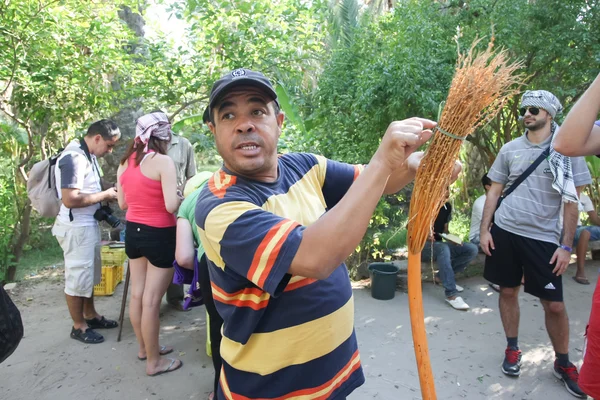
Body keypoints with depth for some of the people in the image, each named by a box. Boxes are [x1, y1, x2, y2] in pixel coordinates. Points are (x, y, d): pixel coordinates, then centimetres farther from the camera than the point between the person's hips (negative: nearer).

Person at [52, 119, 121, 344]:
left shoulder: (88, 155, 8)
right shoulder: (74, 158, -22)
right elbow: (70, 199, -28)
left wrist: (105, 196, 3)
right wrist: (105, 195, -18)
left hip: (89, 224, 10)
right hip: (76, 227, -10)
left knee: (90, 273, 20)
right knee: (78, 277, 4)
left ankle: (90, 315, 35)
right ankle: (79, 326, 19)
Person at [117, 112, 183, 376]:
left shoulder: (124, 163, 5)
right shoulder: (162, 161, -16)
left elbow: (123, 204, 12)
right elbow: (171, 205, -24)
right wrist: (180, 195, -3)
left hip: (133, 232, 8)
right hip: (159, 235, -7)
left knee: (137, 294, 17)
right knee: (151, 300, 1)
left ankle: (144, 348, 35)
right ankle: (154, 362, 16)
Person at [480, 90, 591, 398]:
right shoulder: (509, 149, 6)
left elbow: (572, 201, -1)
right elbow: (494, 191, 10)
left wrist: (566, 245, -6)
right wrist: (484, 229, 2)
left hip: (543, 237, -2)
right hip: (504, 231, 3)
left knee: (554, 304, 2)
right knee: (508, 292, 11)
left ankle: (563, 363, 24)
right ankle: (512, 349, 30)